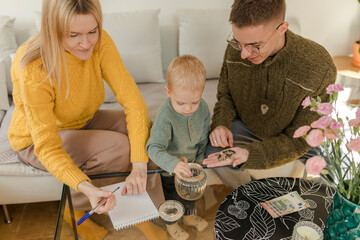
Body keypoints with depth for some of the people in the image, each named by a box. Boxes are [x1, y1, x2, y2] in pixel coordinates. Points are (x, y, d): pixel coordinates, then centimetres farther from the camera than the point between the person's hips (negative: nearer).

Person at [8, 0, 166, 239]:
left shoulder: (100, 43, -21)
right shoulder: (33, 69, -33)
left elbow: (133, 101, -26)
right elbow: (47, 146, -31)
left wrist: (139, 166, -36)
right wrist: (86, 187, -47)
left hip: (83, 121, 5)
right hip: (37, 140, -5)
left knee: (145, 131, -16)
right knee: (119, 146, -27)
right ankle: (75, 210, -1)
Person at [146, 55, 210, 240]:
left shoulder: (203, 108, -17)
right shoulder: (165, 116, -37)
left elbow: (203, 139, -2)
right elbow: (154, 148, -43)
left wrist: (198, 160, 1)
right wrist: (173, 164, -57)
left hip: (190, 162, 5)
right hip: (168, 167, -5)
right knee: (172, 194, 17)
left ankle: (189, 215, 58)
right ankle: (171, 223, 49)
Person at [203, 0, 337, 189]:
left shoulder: (319, 69, -33)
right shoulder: (236, 48, -21)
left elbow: (300, 138, -25)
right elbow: (225, 93, -1)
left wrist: (250, 153, -41)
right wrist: (221, 123, -24)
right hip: (247, 127, 2)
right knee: (213, 153, -24)